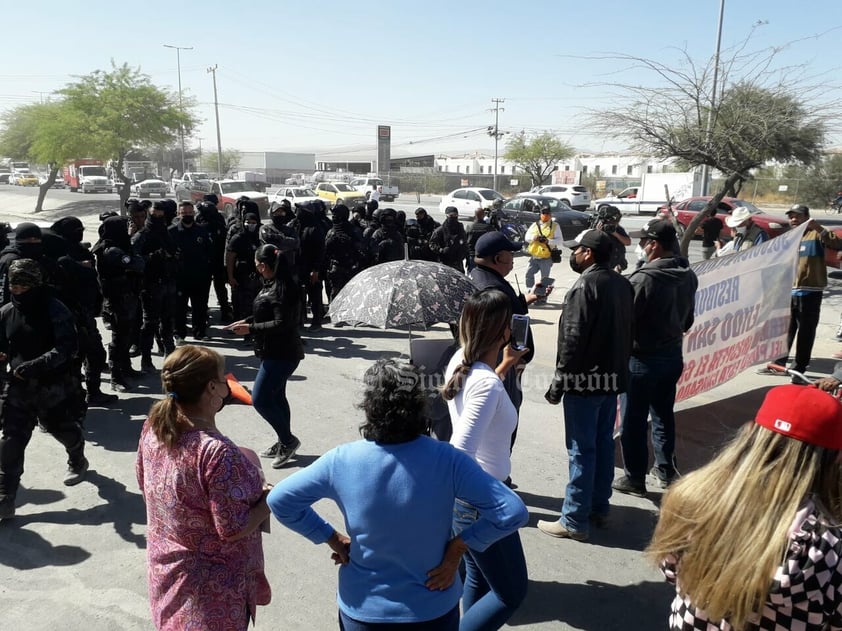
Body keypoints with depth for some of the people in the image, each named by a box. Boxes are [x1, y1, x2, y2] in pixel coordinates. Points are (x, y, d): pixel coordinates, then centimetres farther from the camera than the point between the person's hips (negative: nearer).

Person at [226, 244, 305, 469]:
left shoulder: (282, 289, -22)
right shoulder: (273, 284, 9)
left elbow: (281, 324, -25)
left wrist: (251, 329, -20)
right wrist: (247, 321, 11)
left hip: (282, 354, -10)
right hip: (275, 352, 10)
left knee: (260, 399, -7)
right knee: (276, 397, 18)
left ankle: (288, 441, 8)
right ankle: (284, 443, 31)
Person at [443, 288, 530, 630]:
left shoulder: (460, 360, -4)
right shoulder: (487, 384, -30)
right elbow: (459, 457, -34)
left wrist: (504, 367, 16)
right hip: (481, 501, -9)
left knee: (478, 579, 25)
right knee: (511, 592, 12)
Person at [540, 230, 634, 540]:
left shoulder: (584, 286, -18)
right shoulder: (622, 284, 9)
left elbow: (572, 339, -21)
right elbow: (626, 331, 14)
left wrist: (558, 382, -15)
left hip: (585, 379, -9)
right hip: (613, 377, 9)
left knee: (581, 450, -2)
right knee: (604, 443, 17)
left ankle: (574, 521, 6)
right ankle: (599, 507, 29)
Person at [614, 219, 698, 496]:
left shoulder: (644, 278, -24)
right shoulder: (689, 276, 1)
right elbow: (688, 318, 12)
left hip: (643, 358, -7)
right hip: (673, 354, 8)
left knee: (634, 420, 6)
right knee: (664, 414, 21)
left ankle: (635, 478, 15)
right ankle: (666, 469, 33)